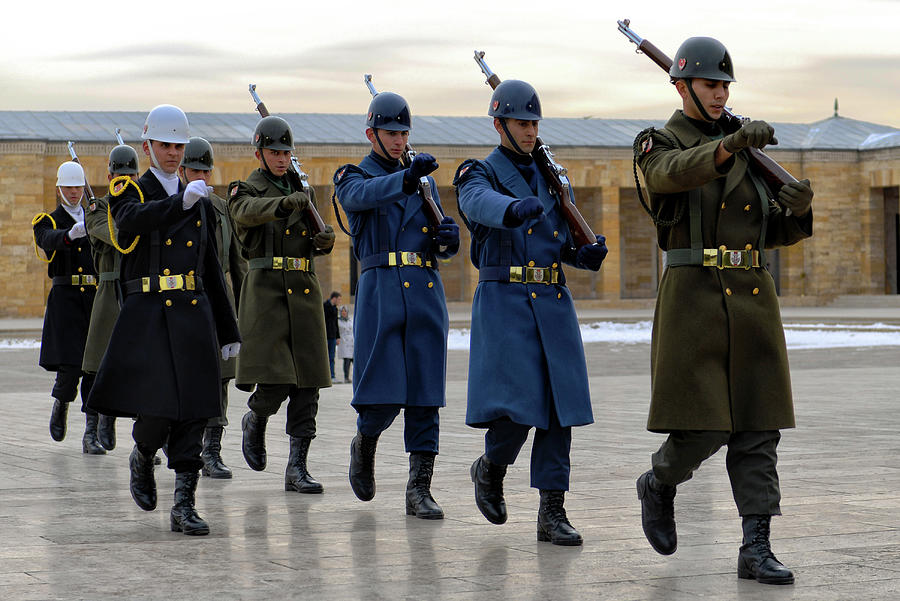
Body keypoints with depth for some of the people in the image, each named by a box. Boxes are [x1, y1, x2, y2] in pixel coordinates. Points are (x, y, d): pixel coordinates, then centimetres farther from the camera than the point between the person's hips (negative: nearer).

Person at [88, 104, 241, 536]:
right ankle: (142, 459, 24)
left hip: (194, 316, 4)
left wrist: (228, 332, 16)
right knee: (156, 411, -10)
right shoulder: (130, 193, 5)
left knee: (192, 413, -2)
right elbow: (131, 221, -21)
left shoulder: (199, 203, 17)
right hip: (147, 316, -4)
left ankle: (184, 507, 1)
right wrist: (181, 202, -34)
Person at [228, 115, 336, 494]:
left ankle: (297, 468, 2)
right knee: (274, 384, -13)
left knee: (306, 384, -1)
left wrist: (325, 240, -3)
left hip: (304, 292, 5)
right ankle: (255, 421, 21)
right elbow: (249, 212, -22)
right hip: (265, 289, -5)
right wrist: (287, 202, -41)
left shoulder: (303, 190, 18)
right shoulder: (245, 191, 2)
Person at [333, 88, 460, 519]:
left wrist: (448, 236, -4)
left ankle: (419, 489, 3)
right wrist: (407, 177, -38)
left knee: (425, 393, -1)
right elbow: (363, 195, -21)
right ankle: (364, 443, 26)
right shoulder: (353, 177, 6)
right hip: (380, 293, -4)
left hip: (426, 293, 4)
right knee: (383, 395, -7)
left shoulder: (425, 181, 20)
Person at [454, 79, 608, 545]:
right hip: (505, 299, -5)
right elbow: (481, 204, -25)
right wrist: (517, 207, -48)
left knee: (560, 406, -1)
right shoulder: (479, 174, 0)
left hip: (553, 301, 5)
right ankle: (490, 468, 19)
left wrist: (587, 254, -2)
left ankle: (552, 512, 3)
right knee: (517, 406, -12)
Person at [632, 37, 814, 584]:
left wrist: (798, 207, -8)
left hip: (753, 300, 5)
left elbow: (773, 232, 15)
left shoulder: (747, 149, 18)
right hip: (694, 296, -5)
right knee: (702, 429, -7)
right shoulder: (658, 146, 1)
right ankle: (659, 485, 25)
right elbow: (676, 173, -25)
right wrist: (731, 144, -42)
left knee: (757, 428, 0)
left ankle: (757, 550, 1)